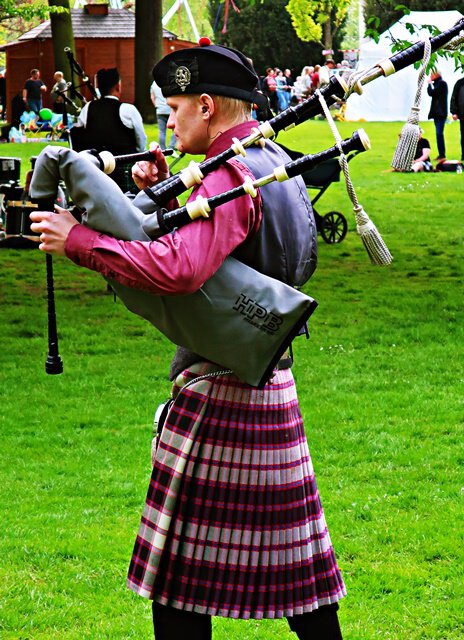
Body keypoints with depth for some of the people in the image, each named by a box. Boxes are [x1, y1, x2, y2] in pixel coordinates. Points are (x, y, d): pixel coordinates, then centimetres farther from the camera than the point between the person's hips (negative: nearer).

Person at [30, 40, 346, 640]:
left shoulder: (232, 175, -17)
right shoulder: (275, 164, 13)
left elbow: (182, 268, -33)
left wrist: (78, 240, -27)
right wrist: (163, 192, 7)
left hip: (216, 393, -9)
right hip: (270, 388, 9)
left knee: (186, 566, 0)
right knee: (288, 555, 15)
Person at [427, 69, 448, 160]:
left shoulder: (441, 83, -11)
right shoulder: (437, 84, 18)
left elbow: (431, 93, -15)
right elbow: (432, 94, 21)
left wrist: (429, 84, -2)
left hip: (440, 113, -10)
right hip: (437, 113, 10)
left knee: (439, 133, -16)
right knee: (439, 134, 12)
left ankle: (442, 155, -19)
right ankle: (441, 154, 15)